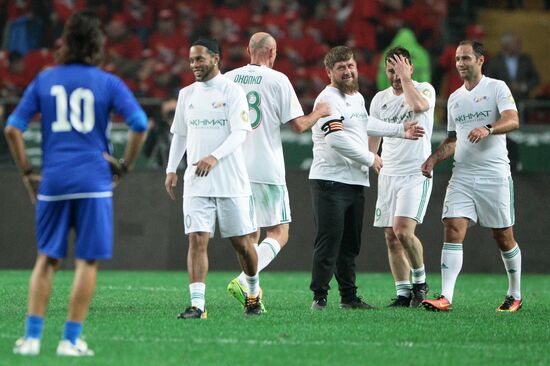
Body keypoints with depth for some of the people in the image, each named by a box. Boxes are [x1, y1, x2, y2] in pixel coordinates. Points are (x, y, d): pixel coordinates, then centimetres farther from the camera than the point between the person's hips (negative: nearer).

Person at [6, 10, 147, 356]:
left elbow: (13, 128, 5)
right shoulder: (108, 82, 1)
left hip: (52, 182, 3)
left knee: (47, 259, 12)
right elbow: (140, 124, -10)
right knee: (88, 261, 3)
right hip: (93, 181, -3)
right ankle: (71, 339, 0)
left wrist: (27, 172, 11)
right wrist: (124, 166, 1)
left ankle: (32, 336, 5)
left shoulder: (45, 79, 9)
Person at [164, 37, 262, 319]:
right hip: (196, 183, 3)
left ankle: (254, 293, 30)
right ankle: (197, 304, -14)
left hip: (232, 181, -3)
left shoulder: (232, 91, -4)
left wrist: (214, 157, -26)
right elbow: (179, 134, 20)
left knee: (242, 243, 6)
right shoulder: (186, 94, 12)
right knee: (197, 240, -10)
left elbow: (240, 132, -12)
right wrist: (171, 169, 10)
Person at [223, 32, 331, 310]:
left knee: (250, 234, 16)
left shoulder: (228, 79, 6)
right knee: (278, 233, 1)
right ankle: (242, 281, -17)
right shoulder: (277, 80, -6)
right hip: (266, 170, -5)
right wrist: (319, 113, 14)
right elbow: (298, 125, -5)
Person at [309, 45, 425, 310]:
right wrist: (370, 159, -12)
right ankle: (319, 298, -7)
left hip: (355, 182, 9)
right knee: (328, 242, -10)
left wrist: (401, 130, 37)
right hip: (330, 181, -9)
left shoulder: (357, 97, 16)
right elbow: (337, 139, -23)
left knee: (350, 245, 13)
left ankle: (349, 296, 19)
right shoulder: (328, 100, -13)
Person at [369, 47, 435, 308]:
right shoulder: (380, 99, 12)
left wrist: (405, 78, -17)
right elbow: (373, 139, 21)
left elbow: (418, 105, -28)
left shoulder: (425, 90, -4)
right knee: (391, 237, 1)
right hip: (388, 175, 6)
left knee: (403, 230, -19)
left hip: (416, 174, -6)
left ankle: (420, 281, 2)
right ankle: (403, 293, 7)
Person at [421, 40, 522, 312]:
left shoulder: (496, 88, -1)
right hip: (462, 175, 5)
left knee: (503, 237, 3)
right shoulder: (454, 98, 17)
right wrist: (434, 158, 9)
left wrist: (488, 129, -34)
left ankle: (515, 295, 20)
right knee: (453, 231, -11)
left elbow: (512, 120, -16)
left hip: (494, 175, -4)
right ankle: (446, 297, -18)